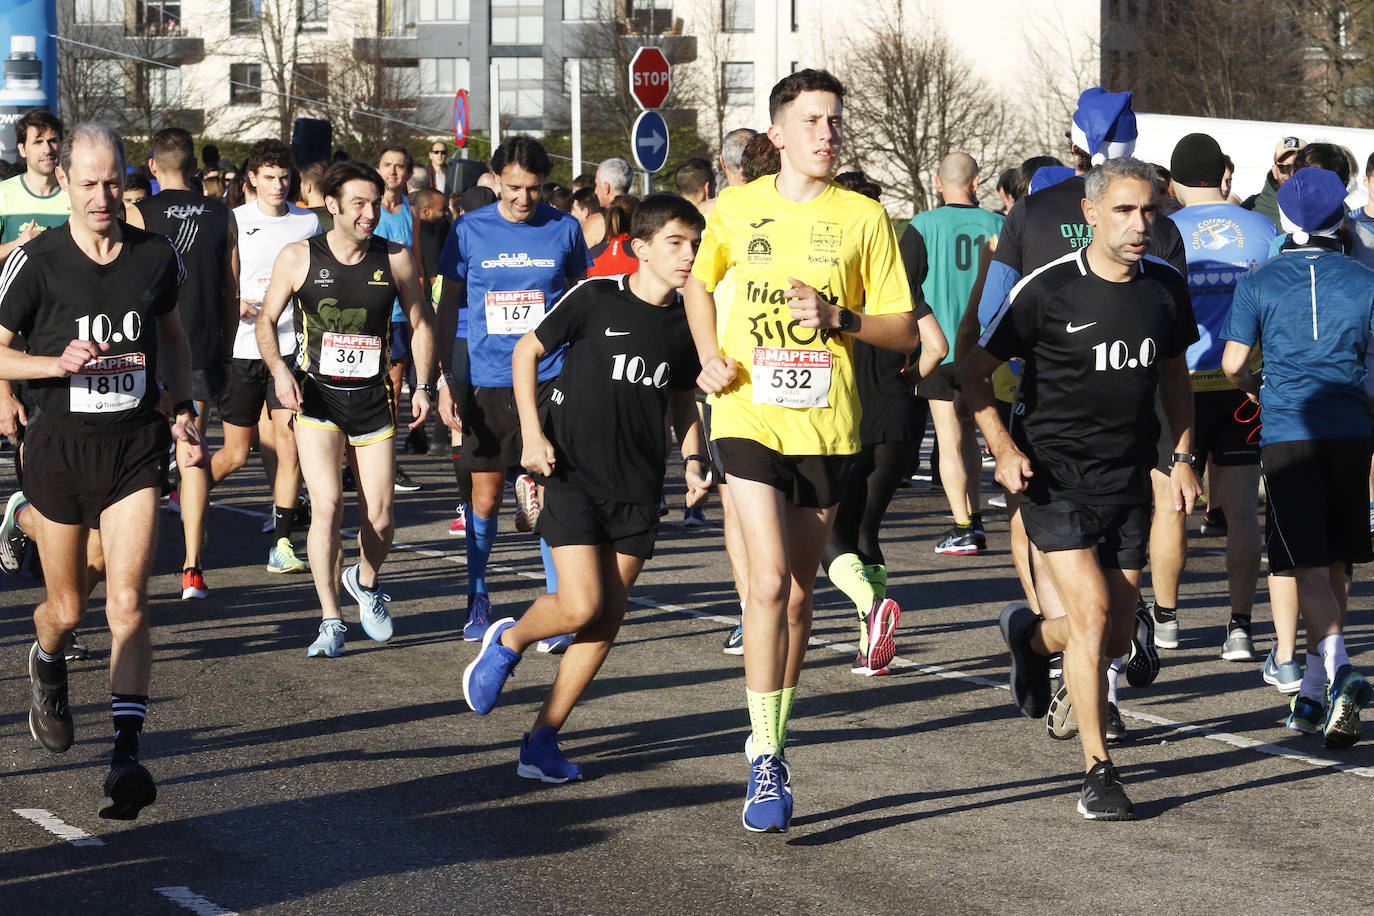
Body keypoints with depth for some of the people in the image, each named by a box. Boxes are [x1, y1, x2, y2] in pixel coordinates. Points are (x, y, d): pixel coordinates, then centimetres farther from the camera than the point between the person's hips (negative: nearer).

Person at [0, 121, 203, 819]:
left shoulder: (156, 256, 2)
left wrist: (184, 411, 11)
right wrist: (58, 363, -19)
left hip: (135, 447, 1)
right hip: (60, 447, -1)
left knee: (127, 601, -13)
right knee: (67, 608, 11)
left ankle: (127, 754, -16)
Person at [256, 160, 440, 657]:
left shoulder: (395, 259, 0)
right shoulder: (299, 257, -4)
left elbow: (420, 324, 11)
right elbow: (267, 320, 5)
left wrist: (423, 386, 2)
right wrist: (279, 369, -11)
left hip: (374, 398, 2)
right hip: (317, 396, -2)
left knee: (379, 519, 1)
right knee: (327, 507, -16)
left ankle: (365, 583, 34)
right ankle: (330, 621, -7)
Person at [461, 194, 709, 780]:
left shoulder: (687, 323, 4)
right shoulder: (595, 299, -10)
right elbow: (526, 351, 0)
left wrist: (693, 460, 4)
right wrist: (532, 434, -8)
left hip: (637, 489, 5)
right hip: (573, 474, -5)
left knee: (608, 617, 1)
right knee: (581, 605, -16)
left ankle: (542, 740, 11)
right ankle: (507, 642, 18)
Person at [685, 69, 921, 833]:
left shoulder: (864, 217, 1)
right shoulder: (736, 210, 4)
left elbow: (905, 331, 2)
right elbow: (700, 285, 22)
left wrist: (839, 319, -16)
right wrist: (709, 357, 5)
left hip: (827, 425, 1)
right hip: (751, 418, -1)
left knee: (799, 592, 11)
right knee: (769, 581, -16)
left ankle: (773, 738, 29)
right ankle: (764, 761, -11)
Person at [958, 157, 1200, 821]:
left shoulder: (1165, 288, 1)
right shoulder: (1047, 291, -13)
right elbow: (975, 370, -5)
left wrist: (1183, 456, 10)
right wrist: (1004, 448, -16)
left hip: (1128, 484, 5)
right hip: (1055, 479, -5)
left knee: (1116, 639, 9)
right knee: (1092, 617, -16)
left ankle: (1030, 634, 42)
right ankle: (1098, 771, -5)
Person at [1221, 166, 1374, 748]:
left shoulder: (1259, 282, 0)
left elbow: (1232, 363, 1)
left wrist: (1253, 386, 23)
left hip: (1286, 434, -2)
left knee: (1311, 571, -6)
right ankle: (1312, 696, 20)